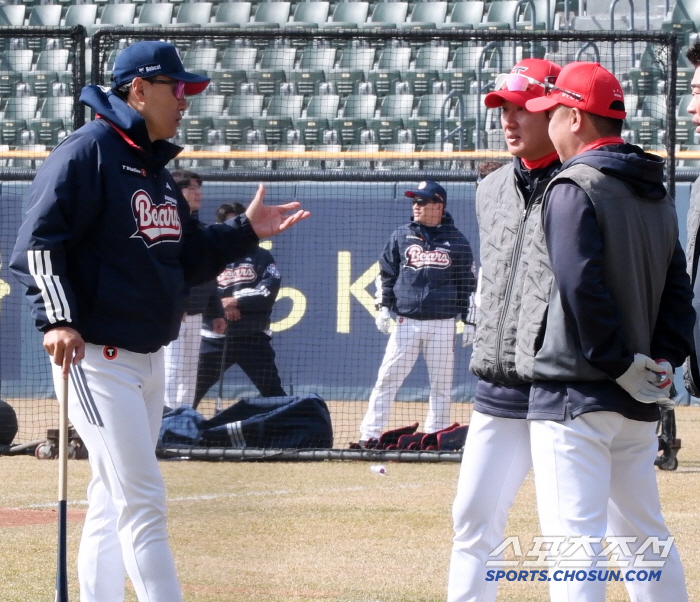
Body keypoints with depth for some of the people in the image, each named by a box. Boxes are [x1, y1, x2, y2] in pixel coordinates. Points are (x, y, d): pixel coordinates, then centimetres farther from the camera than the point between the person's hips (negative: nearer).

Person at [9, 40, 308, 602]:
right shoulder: (87, 152, -12)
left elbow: (188, 258, 21)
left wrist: (246, 231, 10)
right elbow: (39, 241, -18)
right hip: (96, 355, -10)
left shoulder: (157, 167, 16)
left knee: (113, 503, 13)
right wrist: (58, 319, -27)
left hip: (148, 359, 10)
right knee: (142, 499, -14)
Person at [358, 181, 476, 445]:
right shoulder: (401, 236, 8)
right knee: (387, 379, -5)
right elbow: (386, 274, 13)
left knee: (441, 384, 4)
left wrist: (469, 320, 5)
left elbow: (468, 283, 8)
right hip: (406, 321, 0)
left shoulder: (456, 241, 5)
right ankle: (369, 435, -5)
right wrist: (383, 307, 3)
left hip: (442, 324, 0)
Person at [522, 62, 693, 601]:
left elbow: (582, 288, -20)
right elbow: (677, 288, 13)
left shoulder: (574, 188, -11)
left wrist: (619, 364, -15)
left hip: (575, 393, -8)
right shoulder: (656, 194, 15)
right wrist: (664, 362, 4)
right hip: (639, 402, 8)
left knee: (574, 542, -10)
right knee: (645, 537, 16)